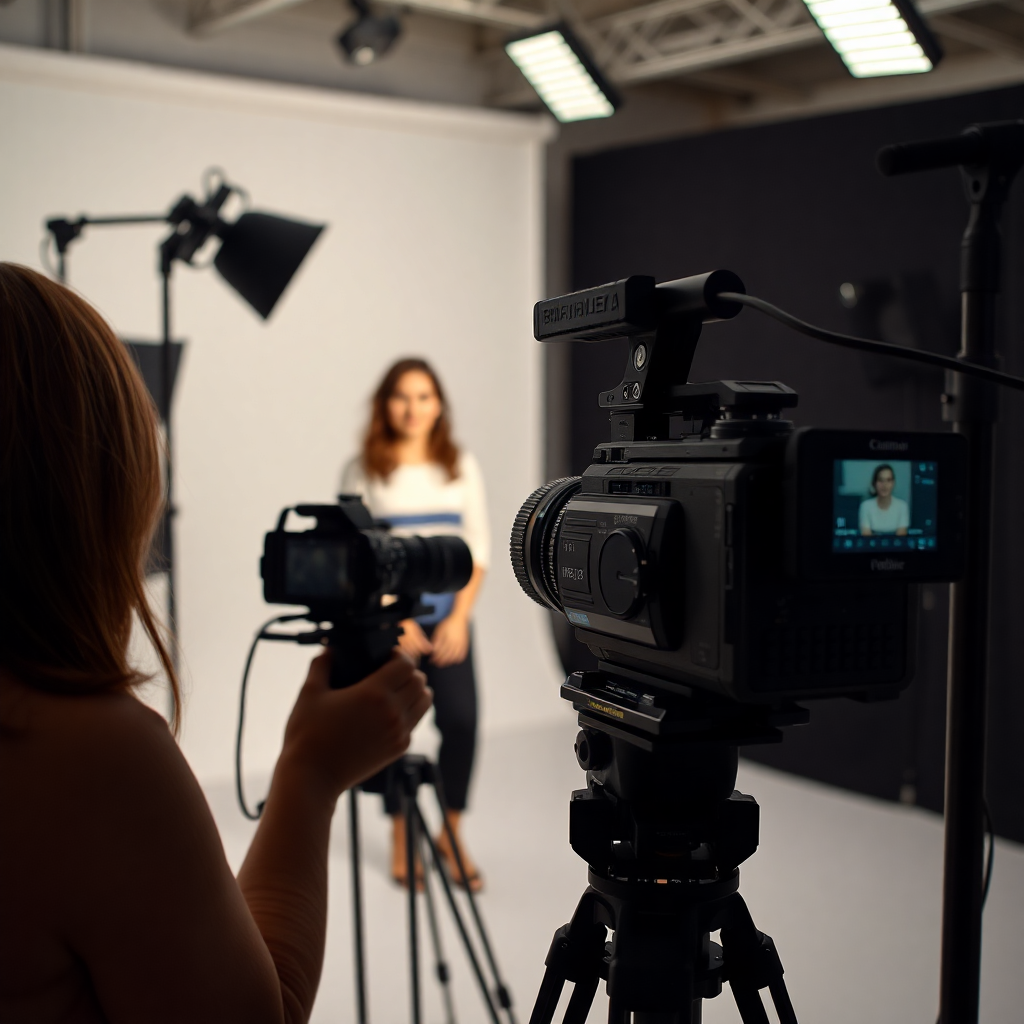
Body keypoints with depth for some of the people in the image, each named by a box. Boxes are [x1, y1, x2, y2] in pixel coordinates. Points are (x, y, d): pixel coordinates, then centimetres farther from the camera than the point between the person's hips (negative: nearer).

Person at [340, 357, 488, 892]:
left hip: (448, 618, 2)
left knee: (461, 720, -8)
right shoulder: (363, 472, 1)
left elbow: (478, 550, 8)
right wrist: (394, 621, -9)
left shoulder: (461, 466, 10)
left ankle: (452, 834, 10)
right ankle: (401, 837, 17)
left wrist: (459, 618, -3)